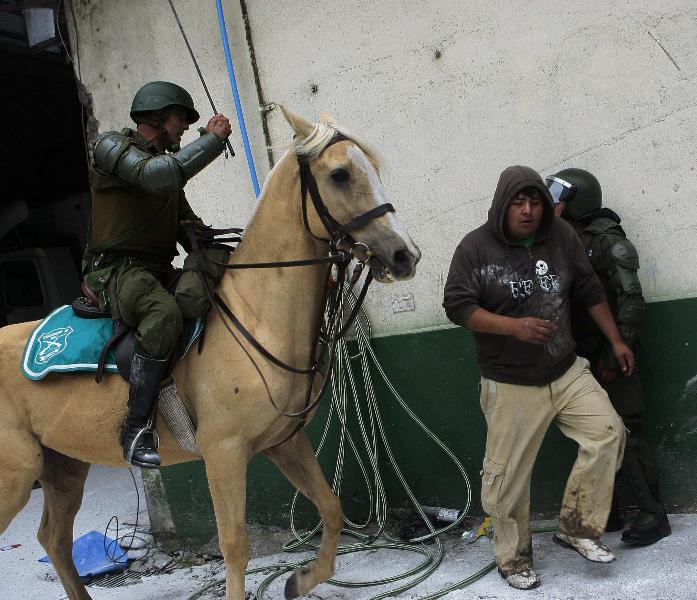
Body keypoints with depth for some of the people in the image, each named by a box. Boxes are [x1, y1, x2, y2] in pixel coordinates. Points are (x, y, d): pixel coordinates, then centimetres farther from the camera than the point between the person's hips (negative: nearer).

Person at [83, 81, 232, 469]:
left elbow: (188, 225, 27)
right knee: (165, 313, -37)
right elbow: (155, 176, -21)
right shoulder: (113, 145, 1)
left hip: (160, 270, 8)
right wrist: (213, 139, -13)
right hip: (117, 269, -8)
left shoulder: (170, 164, 25)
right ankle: (137, 428, -31)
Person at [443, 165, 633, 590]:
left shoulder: (562, 236, 1)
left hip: (567, 372, 4)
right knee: (508, 475, 1)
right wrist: (515, 326, -24)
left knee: (607, 432, -8)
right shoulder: (476, 248, -10)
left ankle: (578, 527, 9)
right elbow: (457, 305, -13)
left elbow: (591, 291, 11)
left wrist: (616, 341, 14)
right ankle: (513, 558, 22)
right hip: (511, 385, -4)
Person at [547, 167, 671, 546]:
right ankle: (606, 512, 21)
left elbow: (631, 299, -15)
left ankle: (653, 514, 5)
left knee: (623, 434, -5)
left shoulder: (608, 242, -11)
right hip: (579, 357, 7)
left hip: (608, 358, -7)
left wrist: (616, 353, -19)